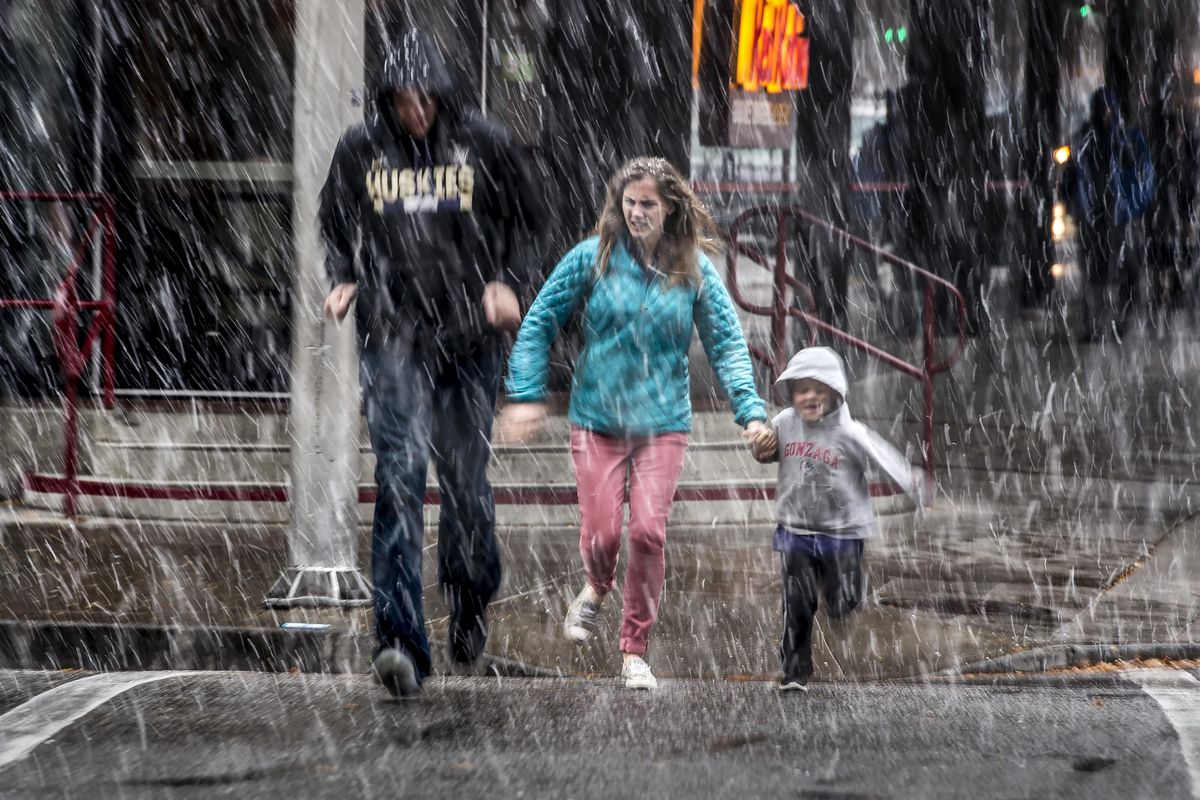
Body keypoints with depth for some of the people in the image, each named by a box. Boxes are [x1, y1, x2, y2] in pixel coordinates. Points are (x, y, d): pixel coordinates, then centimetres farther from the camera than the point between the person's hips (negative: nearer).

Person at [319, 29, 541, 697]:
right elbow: (337, 225, 17)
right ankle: (402, 641, -20)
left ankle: (471, 604, 37)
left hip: (469, 336, 0)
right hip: (394, 334, 0)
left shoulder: (483, 145, 0)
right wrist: (344, 280, 0)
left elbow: (523, 221, 12)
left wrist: (507, 282, -4)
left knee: (466, 479, 9)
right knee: (399, 480, -14)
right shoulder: (361, 149, 3)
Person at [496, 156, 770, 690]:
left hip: (662, 423, 0)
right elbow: (539, 324, 2)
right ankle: (597, 588, 33)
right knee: (600, 533, -5)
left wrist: (750, 409, -11)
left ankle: (635, 651, 7)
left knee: (648, 532, -9)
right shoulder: (592, 258, -4)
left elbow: (726, 342, 1)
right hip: (596, 420, 0)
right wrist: (527, 395, -5)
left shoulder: (695, 269, -1)